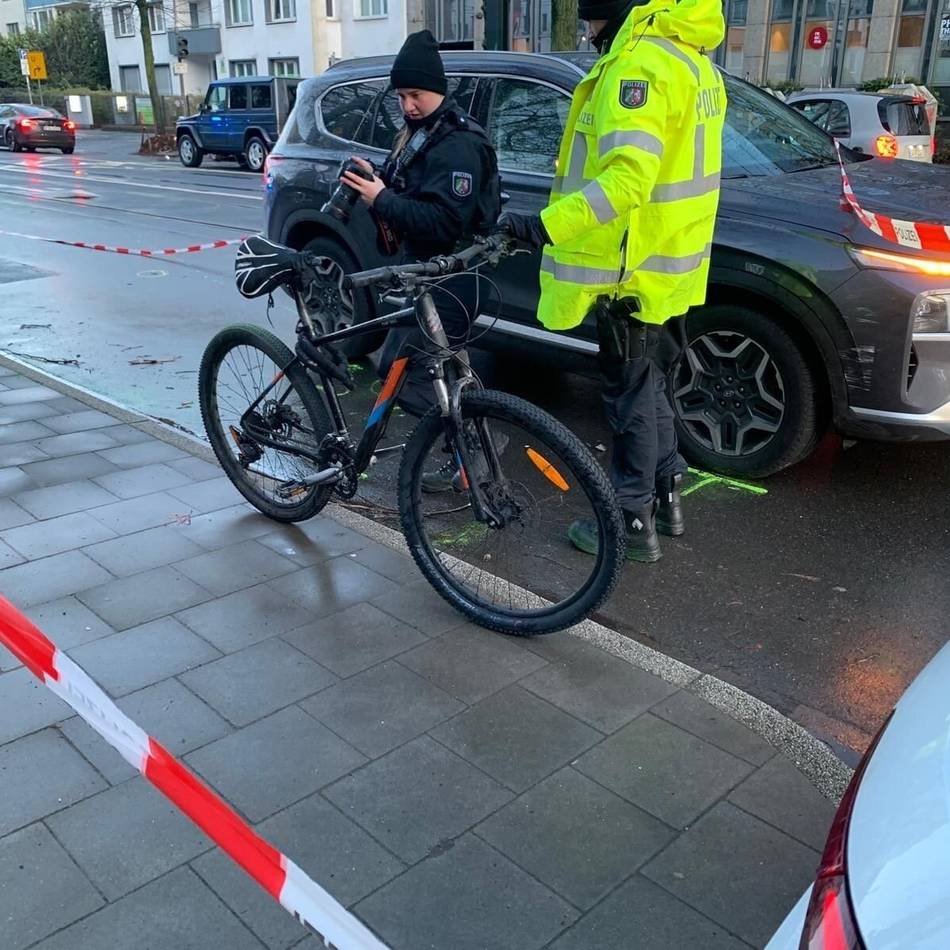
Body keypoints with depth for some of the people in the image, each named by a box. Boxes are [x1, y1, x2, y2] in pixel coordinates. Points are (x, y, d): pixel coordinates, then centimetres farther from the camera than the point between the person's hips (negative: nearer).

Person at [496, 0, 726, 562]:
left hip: (634, 269, -10)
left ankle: (634, 523, 14)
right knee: (649, 387, 21)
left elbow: (626, 178, -32)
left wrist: (546, 225, -38)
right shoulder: (689, 57, 13)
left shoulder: (640, 63, -20)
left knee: (632, 396, 1)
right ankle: (666, 498, 33)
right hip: (670, 262, 10)